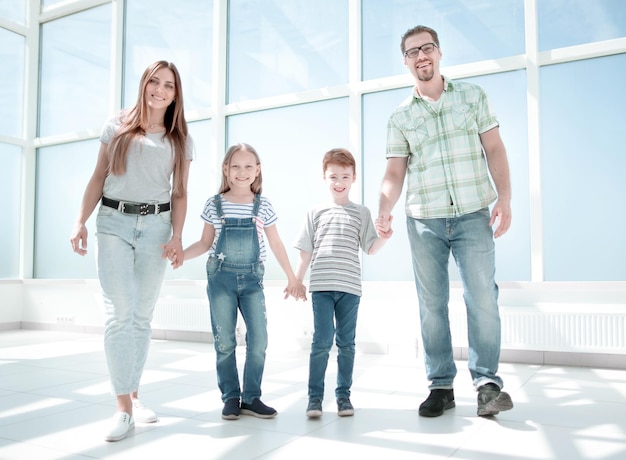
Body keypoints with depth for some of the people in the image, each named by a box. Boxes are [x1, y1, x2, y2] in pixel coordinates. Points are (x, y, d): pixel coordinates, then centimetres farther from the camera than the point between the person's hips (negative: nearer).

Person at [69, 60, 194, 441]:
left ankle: (134, 395, 17)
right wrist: (81, 222, 1)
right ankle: (124, 408, -7)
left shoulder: (180, 139, 12)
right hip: (114, 222, -1)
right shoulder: (118, 126, 11)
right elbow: (98, 178, 10)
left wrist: (177, 235, -5)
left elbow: (180, 193, 8)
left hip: (156, 226, 1)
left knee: (143, 316, 4)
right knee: (120, 313, -10)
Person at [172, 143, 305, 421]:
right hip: (221, 278, 0)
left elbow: (276, 244, 11)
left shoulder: (263, 207, 4)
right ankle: (231, 397, 16)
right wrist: (181, 254, -9)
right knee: (224, 342, 4)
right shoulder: (215, 205, 2)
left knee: (259, 340, -4)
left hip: (252, 278, 1)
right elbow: (205, 243, 9)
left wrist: (292, 278, 13)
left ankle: (251, 398, 10)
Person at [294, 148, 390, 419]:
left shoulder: (361, 213, 9)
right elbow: (306, 252, 11)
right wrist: (296, 282, 9)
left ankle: (343, 395, 17)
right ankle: (315, 396, 5)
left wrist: (384, 237, -14)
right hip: (321, 287, -1)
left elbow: (370, 249, 5)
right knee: (322, 341, -4)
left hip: (350, 288, 1)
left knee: (346, 343, 7)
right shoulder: (315, 213, 9)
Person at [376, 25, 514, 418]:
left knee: (482, 298, -9)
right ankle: (441, 385, 13)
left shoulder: (473, 95, 11)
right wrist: (385, 208, -14)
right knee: (432, 304, 4)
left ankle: (487, 381, 3)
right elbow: (394, 172, 6)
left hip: (474, 215, -1)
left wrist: (504, 196, -8)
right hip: (424, 222, 2)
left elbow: (494, 149, 6)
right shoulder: (400, 117, 11)